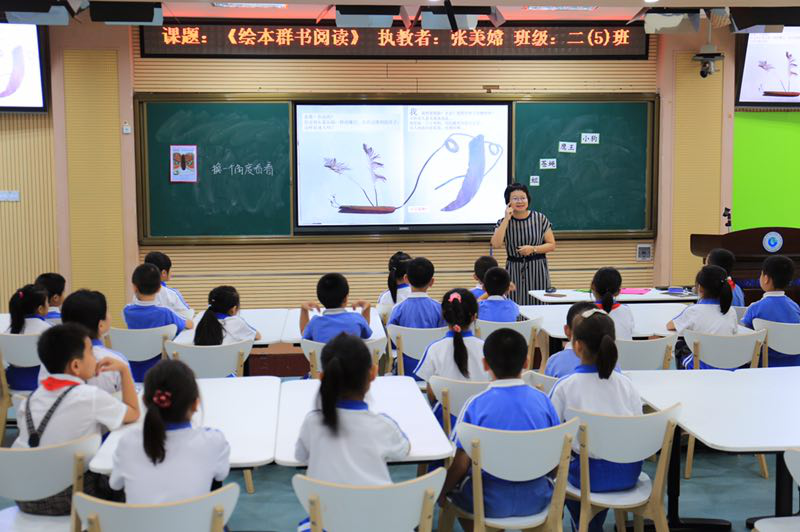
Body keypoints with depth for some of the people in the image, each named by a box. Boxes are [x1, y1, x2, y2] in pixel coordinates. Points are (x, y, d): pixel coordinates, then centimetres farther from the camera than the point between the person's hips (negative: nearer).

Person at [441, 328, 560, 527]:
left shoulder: (475, 405, -14)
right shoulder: (543, 400, -7)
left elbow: (461, 464, -12)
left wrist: (442, 492, 6)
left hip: (490, 503, -2)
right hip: (535, 501, 2)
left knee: (456, 481, 28)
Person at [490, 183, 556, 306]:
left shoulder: (540, 219, 1)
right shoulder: (503, 222, 2)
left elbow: (552, 245, 3)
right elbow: (496, 245, -15)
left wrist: (533, 249, -13)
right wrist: (507, 219, -14)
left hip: (537, 271, 0)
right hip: (514, 272, 0)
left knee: (538, 305, -3)